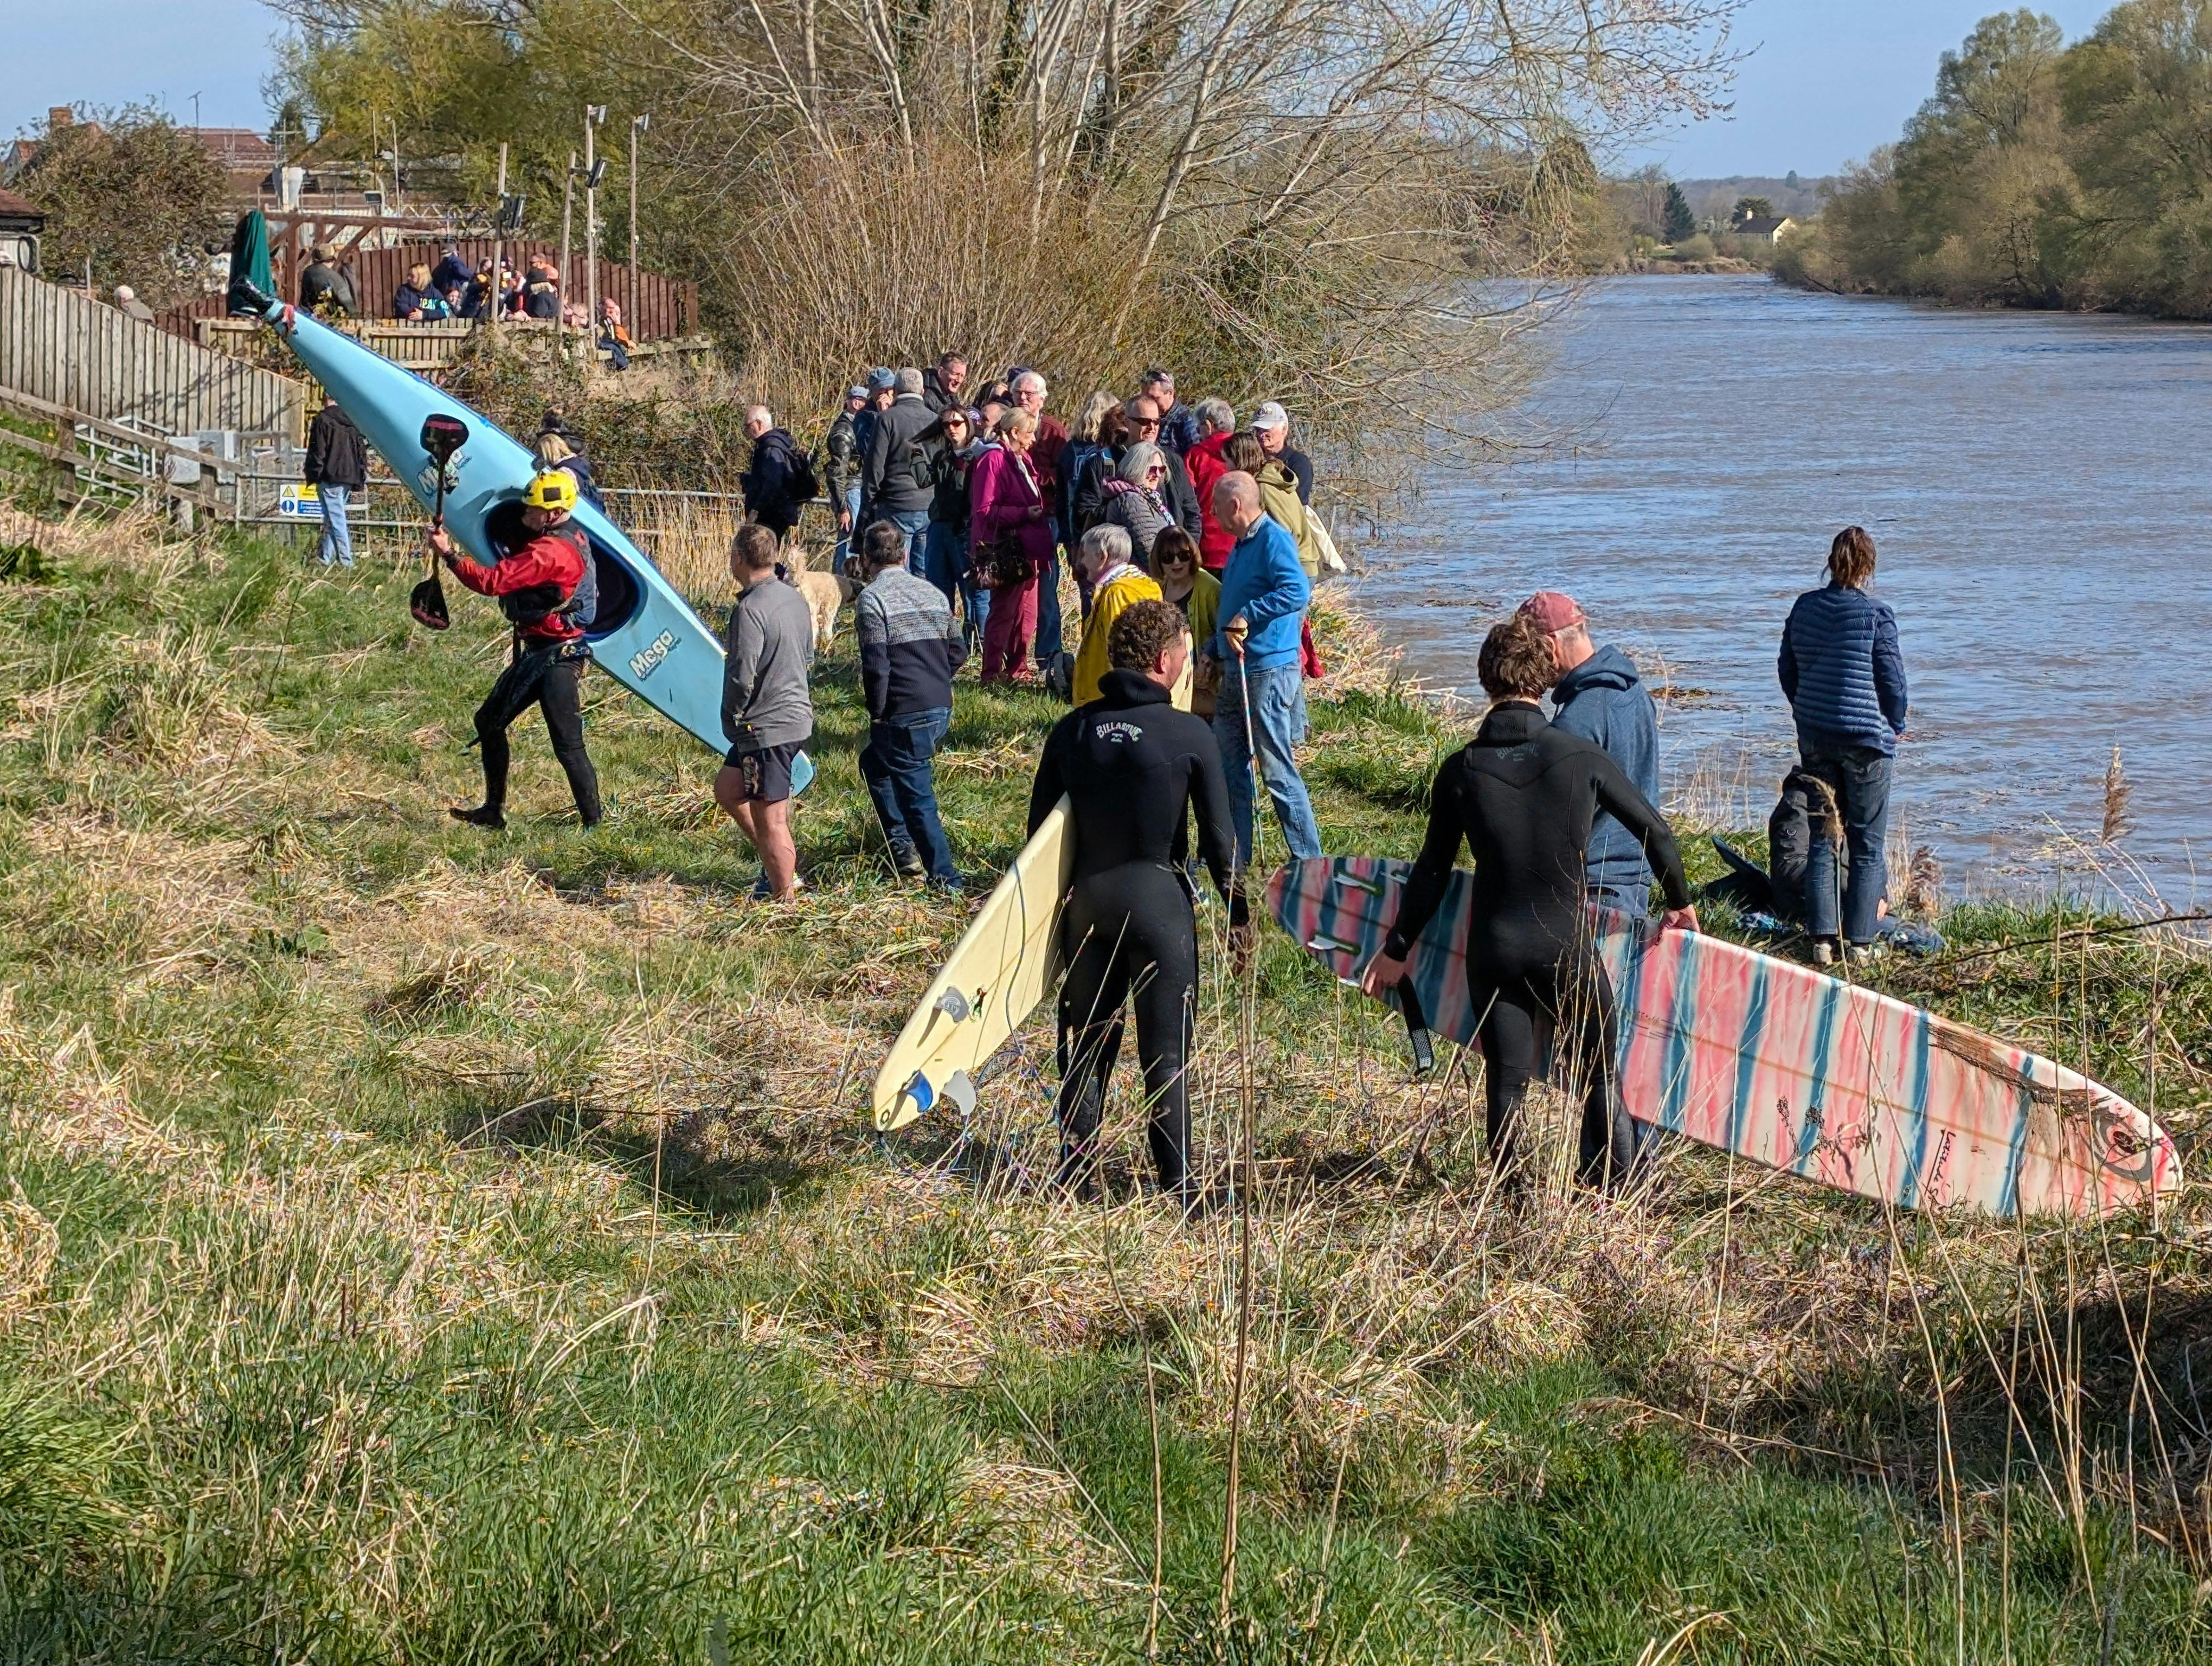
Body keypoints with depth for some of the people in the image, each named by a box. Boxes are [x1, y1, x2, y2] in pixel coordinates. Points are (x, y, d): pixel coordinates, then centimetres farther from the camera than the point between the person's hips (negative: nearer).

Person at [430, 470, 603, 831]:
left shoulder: (550, 551, -23)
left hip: (556, 658, -11)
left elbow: (491, 582, -26)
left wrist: (448, 554, -18)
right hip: (536, 652, 11)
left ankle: (593, 824, -5)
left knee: (568, 745, -10)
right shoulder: (571, 536, 8)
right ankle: (494, 811, 24)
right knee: (489, 721, 17)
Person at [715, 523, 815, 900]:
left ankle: (783, 896, 7)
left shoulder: (750, 609, -21)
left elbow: (741, 677, -21)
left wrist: (732, 721, -5)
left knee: (770, 820, 0)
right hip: (798, 714, 10)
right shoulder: (795, 599, 7)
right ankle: (783, 867, 26)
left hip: (767, 727, -10)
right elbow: (808, 657, 18)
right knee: (727, 788, 23)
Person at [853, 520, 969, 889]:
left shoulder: (871, 598, -10)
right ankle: (904, 845, 27)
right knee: (874, 763, 27)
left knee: (917, 796, 2)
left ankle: (946, 881, 3)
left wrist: (876, 713, -5)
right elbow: (958, 651, 14)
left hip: (905, 714, -8)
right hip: (942, 710, 8)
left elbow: (876, 666, -16)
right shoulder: (931, 592, 12)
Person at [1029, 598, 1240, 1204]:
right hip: (1159, 899, -4)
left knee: (1085, 1046, 13)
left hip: (1087, 899, 4)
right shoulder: (1189, 734, -9)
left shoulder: (1071, 730, 3)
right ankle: (1178, 1188, 4)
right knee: (1166, 1055, 3)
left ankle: (1076, 1175, 17)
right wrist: (1238, 911, 5)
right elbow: (1217, 836, -6)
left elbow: (1039, 831, 7)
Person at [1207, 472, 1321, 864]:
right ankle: (1236, 857, 21)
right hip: (1236, 670, 10)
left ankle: (1310, 860, 1)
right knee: (1229, 766, 13)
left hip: (1269, 671, -10)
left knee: (1278, 770, -6)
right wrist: (1214, 652, 17)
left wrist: (1248, 615, -26)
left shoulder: (1273, 540, -14)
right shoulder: (1240, 545, 16)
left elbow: (1297, 591, -29)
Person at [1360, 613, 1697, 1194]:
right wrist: (1680, 903, 17)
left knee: (1505, 1083, 9)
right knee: (1599, 1075, 13)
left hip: (1493, 950, 1)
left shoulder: (1461, 770, -5)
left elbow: (1432, 870, 2)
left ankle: (1510, 1195, 11)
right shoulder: (1580, 756, -8)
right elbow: (1654, 830, 0)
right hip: (1567, 944, -1)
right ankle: (1618, 1184, 14)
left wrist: (1397, 949, 13)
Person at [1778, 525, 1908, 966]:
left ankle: (1822, 938, 7)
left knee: (1822, 838, 10)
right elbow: (1891, 677, -8)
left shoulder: (1805, 608, 3)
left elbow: (1787, 670, 11)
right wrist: (1897, 726, 10)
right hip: (1866, 738, -5)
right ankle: (1860, 941, 3)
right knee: (1867, 843, 3)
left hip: (1814, 737, 5)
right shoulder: (1876, 614, -12)